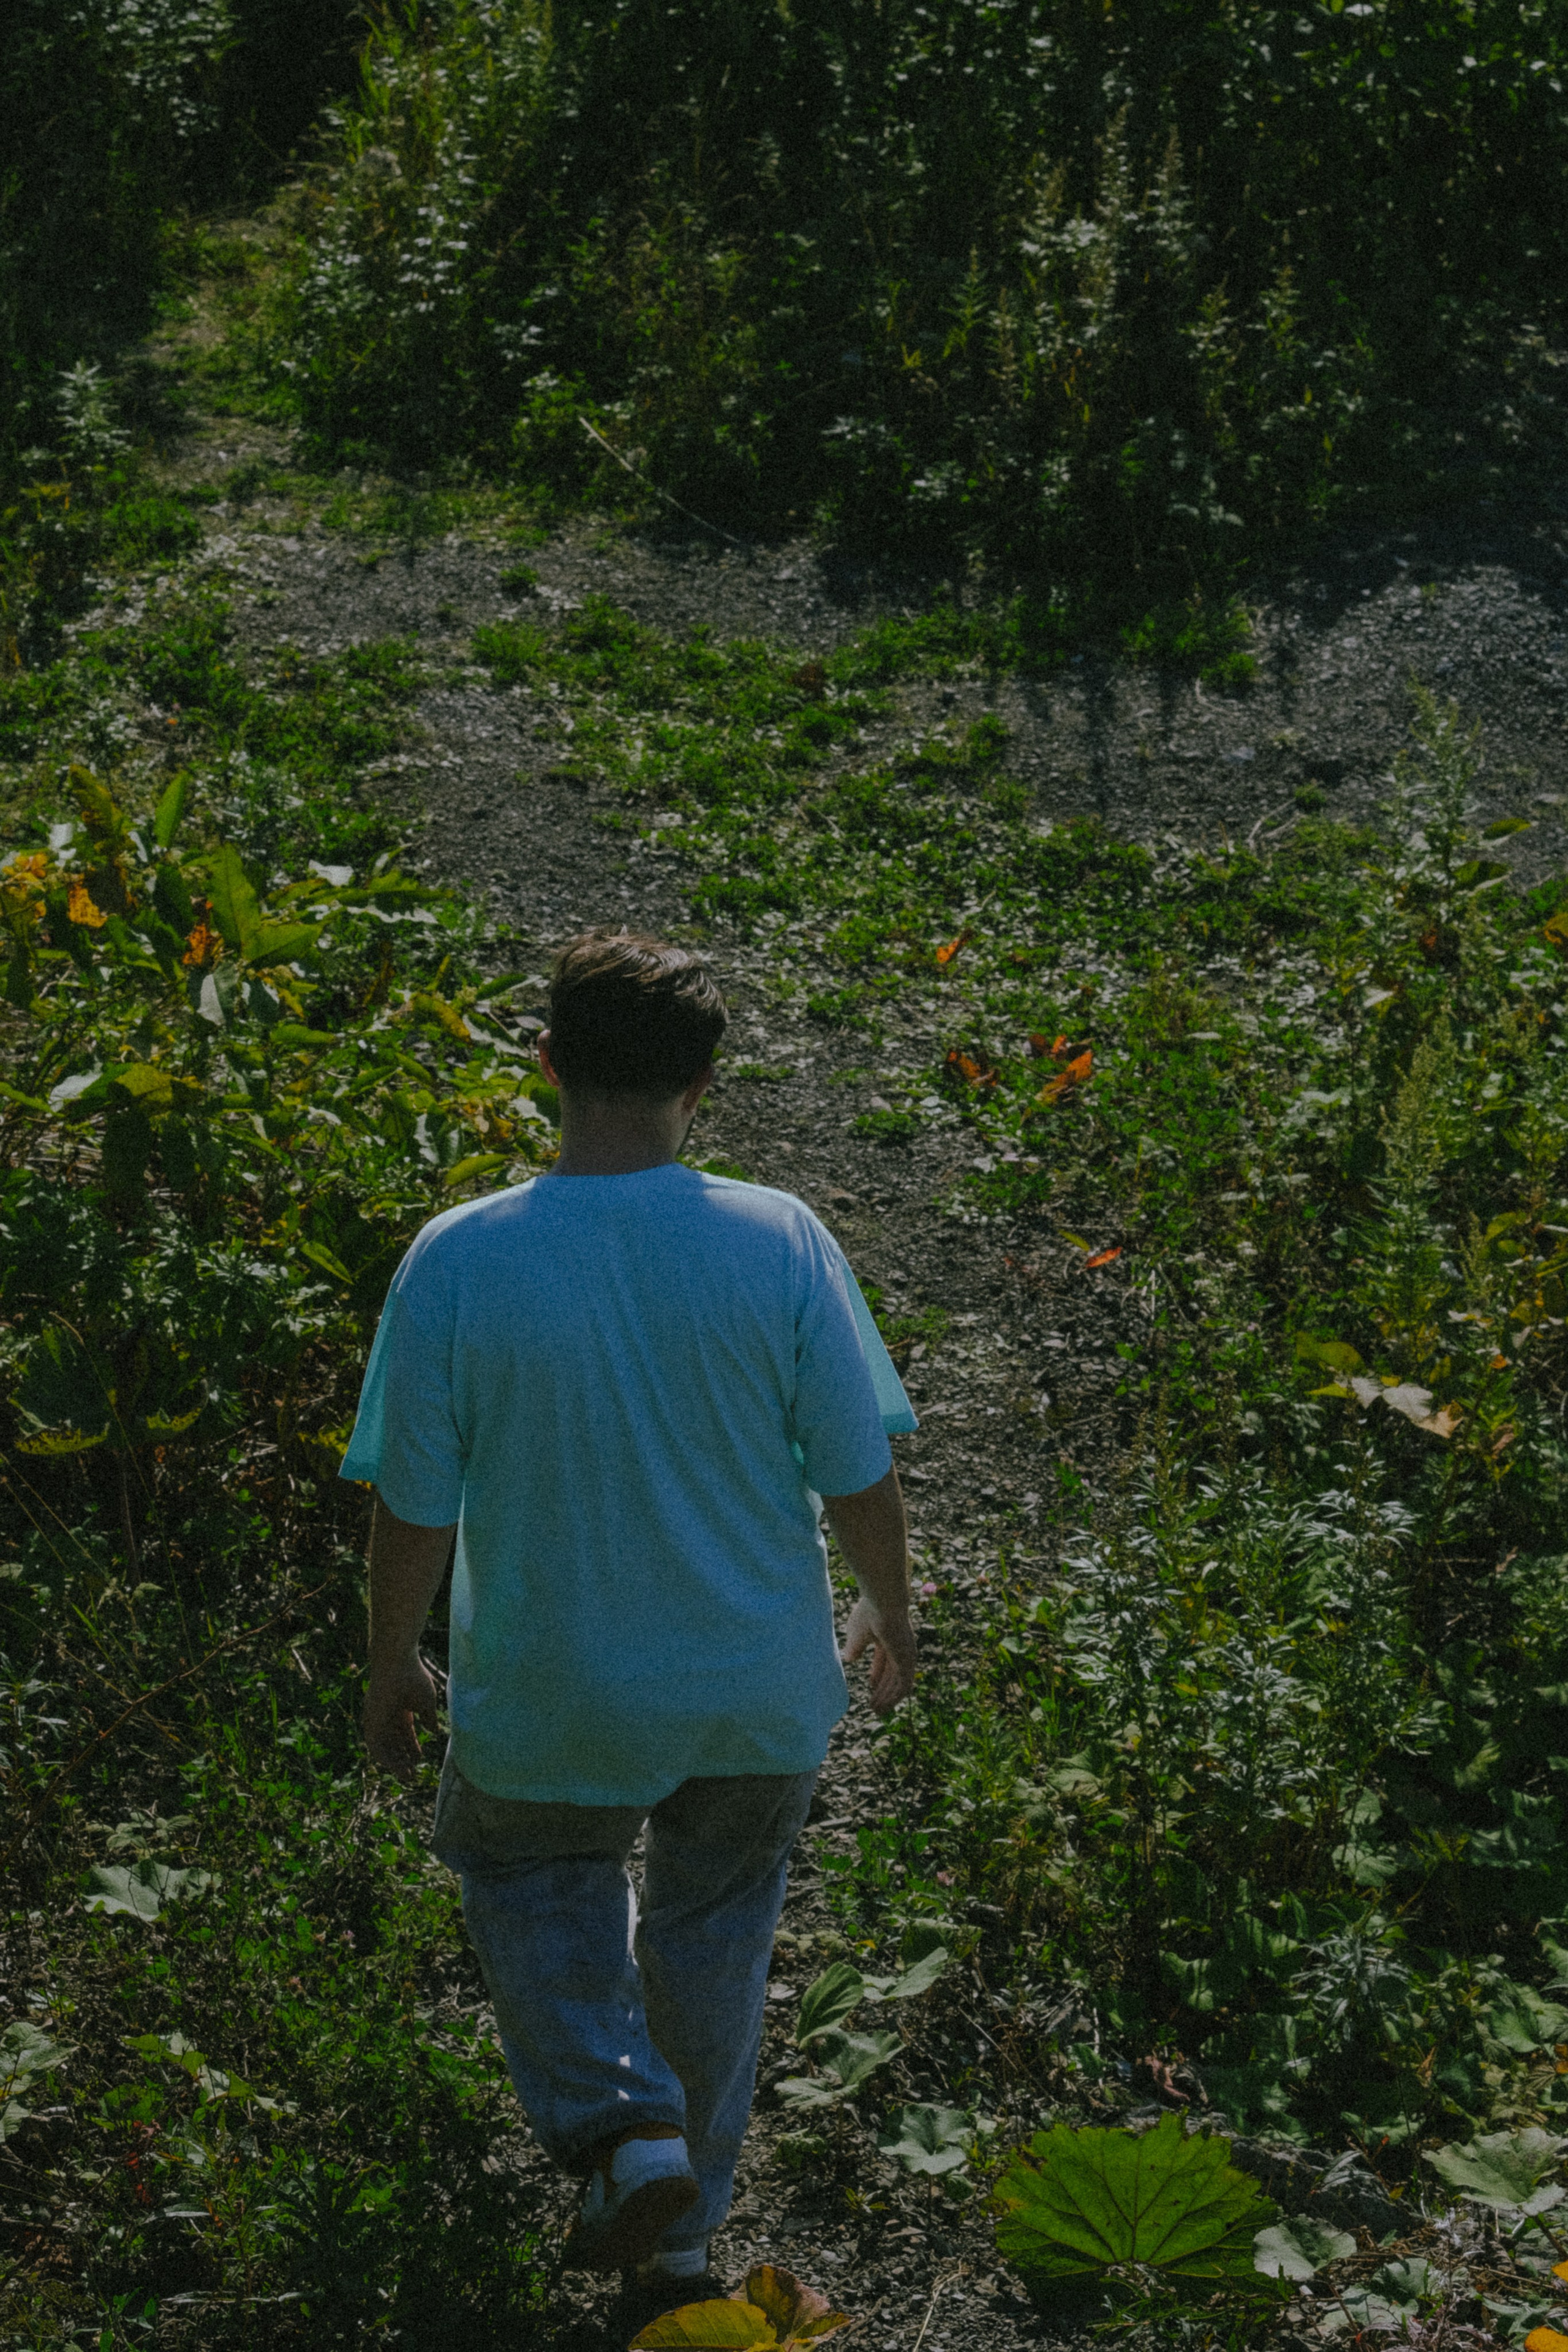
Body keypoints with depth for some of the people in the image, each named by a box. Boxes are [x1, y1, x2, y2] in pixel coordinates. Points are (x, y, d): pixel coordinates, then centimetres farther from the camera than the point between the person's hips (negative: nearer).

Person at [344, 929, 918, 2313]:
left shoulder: (457, 1263, -20)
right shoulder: (781, 1243, -18)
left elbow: (415, 1512, -12)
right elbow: (859, 1476, -9)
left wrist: (390, 1668, 7)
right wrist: (891, 1615, 11)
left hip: (549, 1704, -1)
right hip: (761, 1694, 1)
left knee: (532, 1872, 30)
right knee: (713, 1933, 25)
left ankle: (626, 2124, 12)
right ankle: (682, 2229, 40)